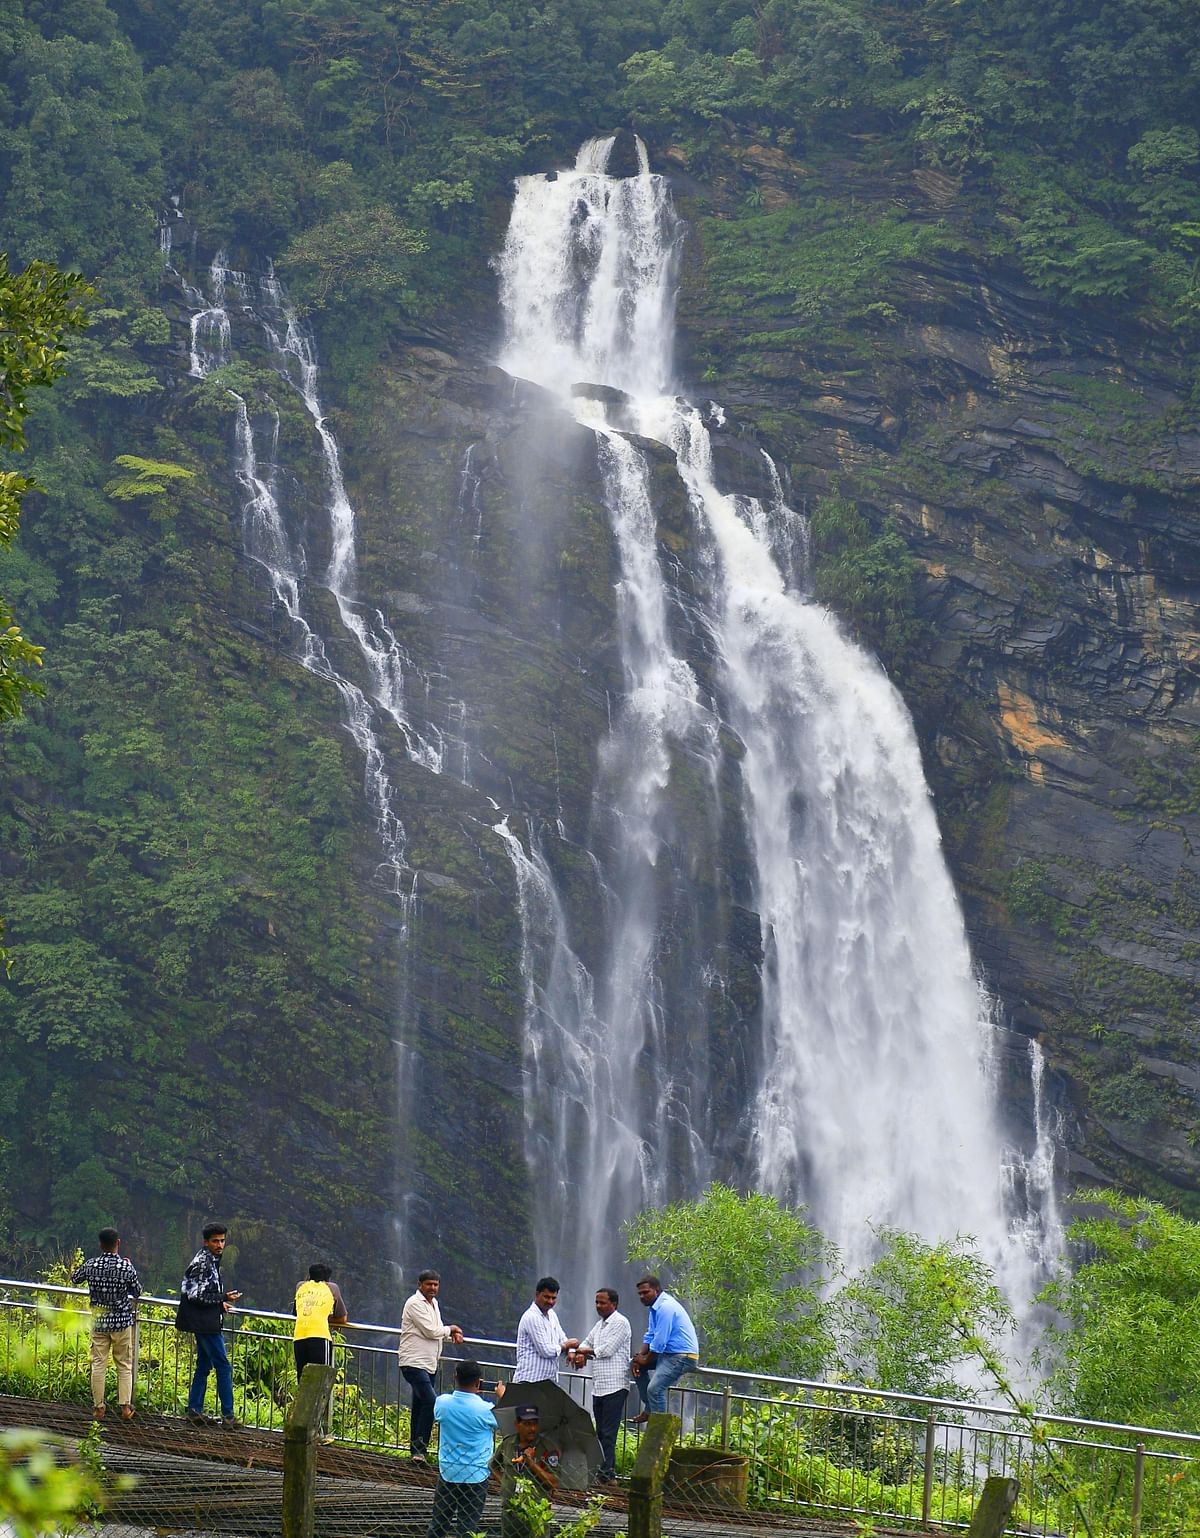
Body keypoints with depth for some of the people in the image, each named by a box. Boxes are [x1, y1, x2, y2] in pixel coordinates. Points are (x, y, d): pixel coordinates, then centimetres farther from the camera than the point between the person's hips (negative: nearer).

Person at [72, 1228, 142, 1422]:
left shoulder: (91, 1265, -6)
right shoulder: (126, 1267, -12)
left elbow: (74, 1278, 13)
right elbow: (137, 1292, 1)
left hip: (99, 1321, 1)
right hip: (122, 1322, -1)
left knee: (98, 1364, 7)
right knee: (124, 1366, 8)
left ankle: (98, 1408, 9)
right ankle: (125, 1407, 4)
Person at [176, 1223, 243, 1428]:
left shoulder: (212, 1260, 14)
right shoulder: (201, 1263, -17)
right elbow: (196, 1296, -21)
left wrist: (220, 1303, 19)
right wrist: (224, 1298, -19)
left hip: (206, 1323, 10)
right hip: (205, 1323, -10)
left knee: (204, 1365, 14)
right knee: (223, 1366, -7)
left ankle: (195, 1411, 17)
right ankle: (228, 1414, -5)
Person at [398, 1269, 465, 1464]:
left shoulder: (433, 1303, 17)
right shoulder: (415, 1304, -12)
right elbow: (431, 1331, -17)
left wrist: (453, 1335, 4)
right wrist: (451, 1329, 0)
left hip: (429, 1364, 9)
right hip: (414, 1363, -9)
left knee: (420, 1406, 11)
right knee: (431, 1402, -20)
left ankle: (416, 1450, 16)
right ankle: (419, 1447, -16)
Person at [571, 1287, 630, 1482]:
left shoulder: (620, 1323, -8)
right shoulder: (600, 1324, 20)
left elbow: (607, 1349, -14)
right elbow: (587, 1343, 24)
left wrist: (584, 1352, -1)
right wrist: (581, 1354, 1)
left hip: (614, 1387, -9)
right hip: (599, 1386, 9)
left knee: (608, 1432, -10)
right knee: (601, 1432, 10)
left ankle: (606, 1473, -11)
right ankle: (608, 1472, 13)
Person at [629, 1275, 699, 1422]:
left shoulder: (665, 1308, -19)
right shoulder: (655, 1307, 13)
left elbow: (659, 1342, -20)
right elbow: (650, 1336, 17)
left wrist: (645, 1359, -6)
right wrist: (639, 1356, 2)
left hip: (682, 1357, -11)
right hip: (669, 1353, 11)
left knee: (655, 1388, -21)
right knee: (636, 1365, 13)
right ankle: (649, 1410, 13)